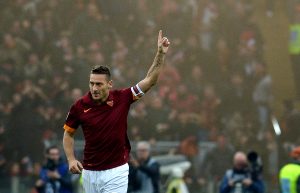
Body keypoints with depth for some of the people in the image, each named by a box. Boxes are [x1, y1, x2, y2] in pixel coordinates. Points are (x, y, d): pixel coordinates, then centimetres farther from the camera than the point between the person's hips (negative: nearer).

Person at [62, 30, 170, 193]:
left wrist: (161, 53, -14)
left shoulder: (122, 99, -7)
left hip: (116, 172, -2)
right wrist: (71, 159, -3)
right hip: (89, 172, 2)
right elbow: (68, 134, 9)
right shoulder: (79, 106, -5)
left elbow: (150, 80, -6)